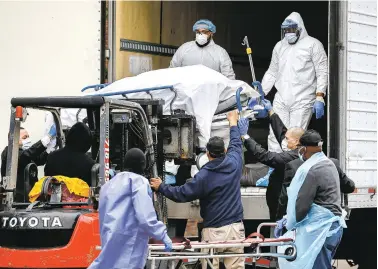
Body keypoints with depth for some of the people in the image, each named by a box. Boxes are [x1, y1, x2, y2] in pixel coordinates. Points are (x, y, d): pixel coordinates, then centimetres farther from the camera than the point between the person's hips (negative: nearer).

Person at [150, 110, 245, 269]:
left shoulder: (204, 176, -10)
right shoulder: (234, 164, 3)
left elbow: (182, 194, -6)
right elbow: (236, 144, 24)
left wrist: (161, 187, 9)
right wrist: (233, 123, 41)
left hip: (214, 230, -4)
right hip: (235, 226, 4)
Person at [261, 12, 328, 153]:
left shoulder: (313, 44, 1)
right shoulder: (279, 46, 18)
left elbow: (322, 72, -3)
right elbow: (272, 73, 23)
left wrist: (319, 98, -13)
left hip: (302, 101, -5)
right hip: (281, 100, 5)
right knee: (275, 137, -3)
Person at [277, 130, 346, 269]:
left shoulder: (310, 170, -17)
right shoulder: (328, 164, 13)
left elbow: (302, 203, -18)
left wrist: (290, 224, 2)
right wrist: (289, 219, 18)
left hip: (319, 230, -10)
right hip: (334, 225, 10)